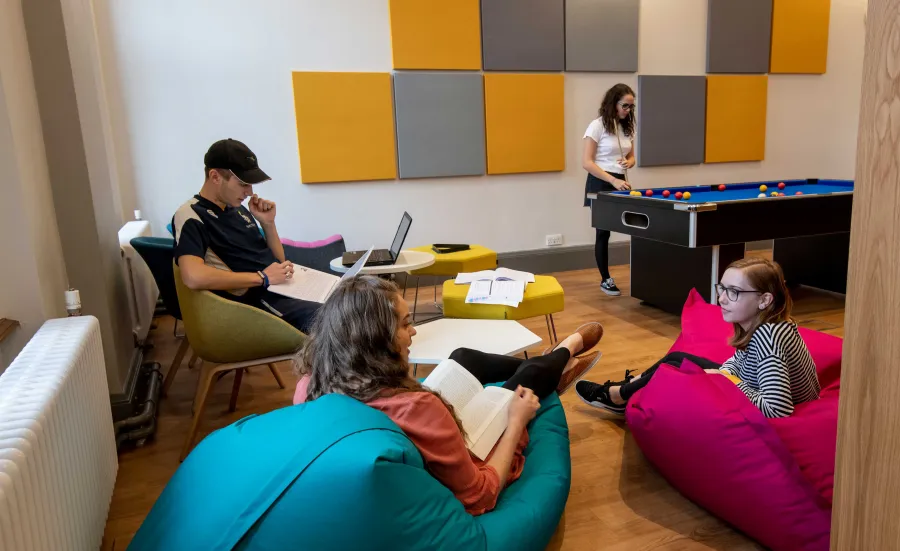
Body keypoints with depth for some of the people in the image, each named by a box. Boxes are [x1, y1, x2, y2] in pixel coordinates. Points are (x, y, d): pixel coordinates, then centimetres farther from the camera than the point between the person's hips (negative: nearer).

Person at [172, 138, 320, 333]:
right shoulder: (191, 215, -6)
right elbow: (193, 277, -24)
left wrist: (268, 223, 5)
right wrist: (262, 277, -19)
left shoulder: (238, 209, 17)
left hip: (286, 288, 9)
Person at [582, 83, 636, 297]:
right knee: (603, 232, 0)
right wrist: (613, 180, -22)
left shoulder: (628, 127, 9)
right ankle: (606, 280, 12)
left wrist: (629, 162, -6)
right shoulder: (597, 126, -11)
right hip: (601, 184, -6)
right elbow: (586, 162, -16)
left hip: (621, 182, 6)